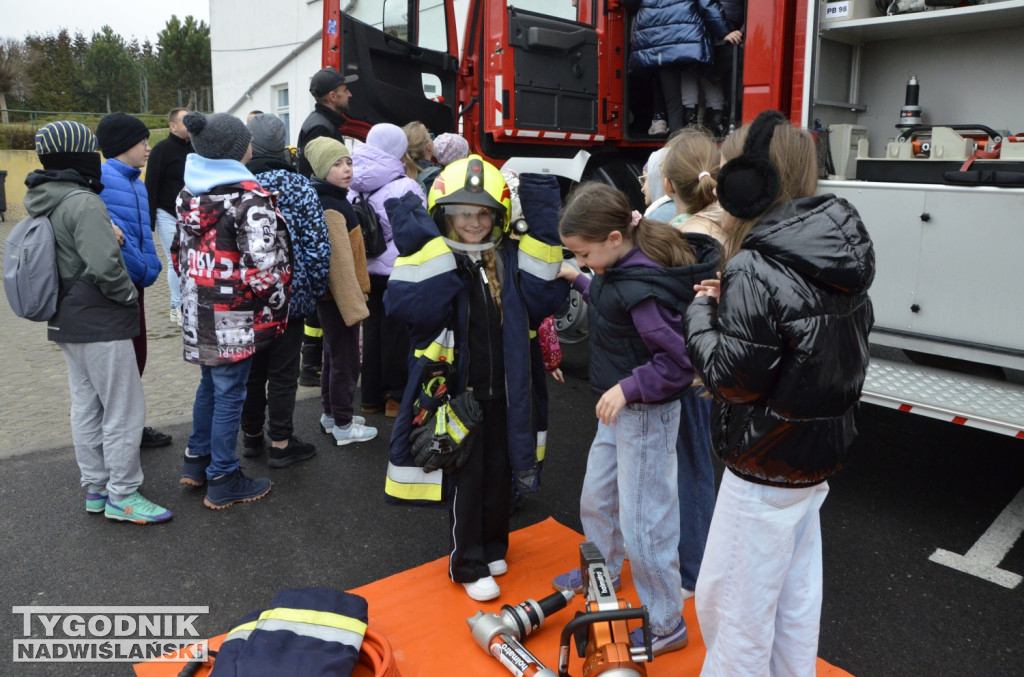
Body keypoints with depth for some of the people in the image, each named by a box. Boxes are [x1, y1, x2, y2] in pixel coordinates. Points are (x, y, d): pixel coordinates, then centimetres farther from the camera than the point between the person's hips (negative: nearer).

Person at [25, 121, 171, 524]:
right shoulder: (84, 203, -20)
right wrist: (130, 294, -12)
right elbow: (104, 266, -27)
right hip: (99, 324, -10)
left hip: (66, 322, 10)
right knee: (124, 409, 0)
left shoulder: (43, 202, 9)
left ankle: (95, 489, 27)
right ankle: (122, 496, 7)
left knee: (86, 405, 17)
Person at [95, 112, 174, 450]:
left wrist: (148, 268, -3)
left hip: (133, 282, 9)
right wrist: (143, 269, -21)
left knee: (136, 355, 16)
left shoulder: (136, 183, 13)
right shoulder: (101, 179, -16)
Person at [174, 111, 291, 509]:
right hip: (235, 315, -8)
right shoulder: (249, 197, -18)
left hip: (198, 308, 8)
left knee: (210, 383, 24)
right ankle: (223, 481, 16)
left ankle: (197, 460, 37)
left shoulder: (189, 193, 7)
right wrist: (275, 308, -6)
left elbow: (181, 251, 15)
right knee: (230, 392, 3)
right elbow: (265, 266, -22)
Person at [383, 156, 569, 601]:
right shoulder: (432, 261, -10)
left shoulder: (510, 260, 4)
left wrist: (541, 228, -13)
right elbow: (403, 302, -28)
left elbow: (547, 297, -9)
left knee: (500, 474, 18)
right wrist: (417, 244, -33)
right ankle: (468, 565, 27)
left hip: (503, 393, 5)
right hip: (458, 393, -4)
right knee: (465, 480, 8)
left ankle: (493, 548, 40)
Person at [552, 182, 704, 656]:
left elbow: (681, 362, -28)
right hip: (617, 410, 10)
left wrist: (629, 388, -29)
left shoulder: (643, 288, -29)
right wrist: (579, 281, 16)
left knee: (643, 523, 1)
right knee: (596, 499, 26)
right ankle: (603, 571, 52)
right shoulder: (618, 270, -1)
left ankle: (666, 626, 21)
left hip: (645, 415, -10)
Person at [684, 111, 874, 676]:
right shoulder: (841, 254, 2)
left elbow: (733, 379, -22)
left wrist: (701, 311, -7)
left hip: (766, 467, -9)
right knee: (796, 594, 23)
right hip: (820, 453, 9)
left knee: (729, 601, 7)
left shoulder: (755, 270, -24)